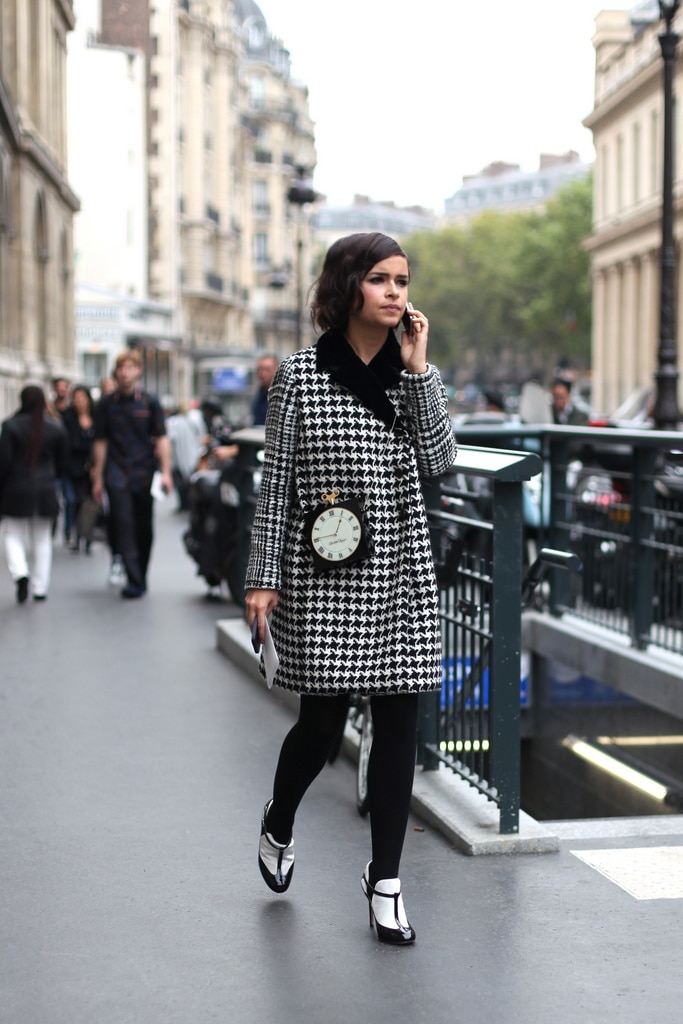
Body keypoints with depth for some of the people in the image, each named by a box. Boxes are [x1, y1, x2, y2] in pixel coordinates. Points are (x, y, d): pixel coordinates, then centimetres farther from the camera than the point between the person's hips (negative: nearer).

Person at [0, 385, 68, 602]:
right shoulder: (56, 428, 0)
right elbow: (62, 462, 7)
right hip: (45, 491, 3)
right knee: (42, 540, 10)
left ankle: (20, 573, -16)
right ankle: (40, 588, 11)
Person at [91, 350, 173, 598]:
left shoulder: (149, 402, 3)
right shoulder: (106, 404, 5)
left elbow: (161, 439, 1)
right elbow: (101, 442, 9)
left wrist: (165, 473, -7)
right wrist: (98, 479, 8)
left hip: (144, 474, 1)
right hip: (117, 474, 0)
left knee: (144, 528, 7)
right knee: (124, 528, -11)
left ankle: (141, 579, 21)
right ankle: (133, 580, -16)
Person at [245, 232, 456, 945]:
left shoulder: (412, 373, 9)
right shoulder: (300, 376, -2)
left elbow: (438, 460, -4)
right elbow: (275, 482, -1)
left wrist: (419, 369, -8)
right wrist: (263, 578, -3)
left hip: (401, 576, 4)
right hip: (322, 576, -3)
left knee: (398, 725, 2)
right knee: (322, 725, 1)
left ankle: (385, 879, 15)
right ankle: (278, 823, 34)